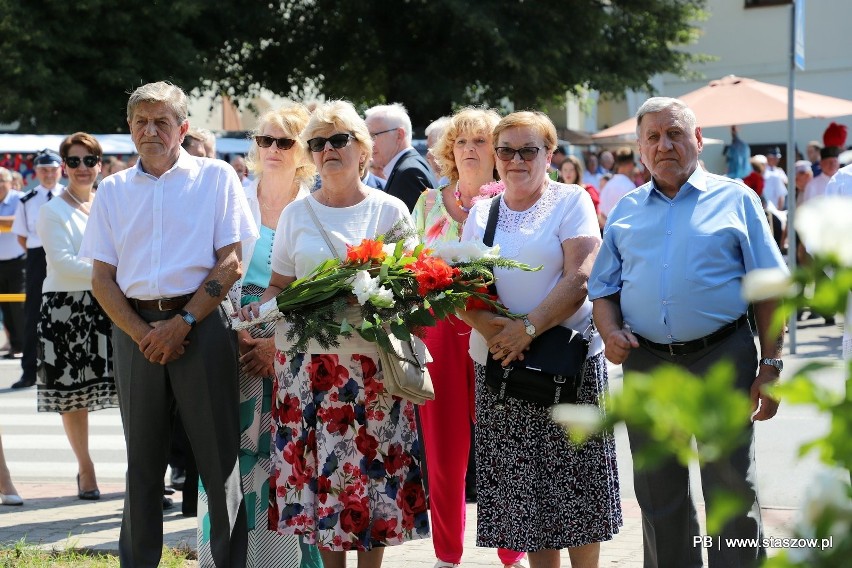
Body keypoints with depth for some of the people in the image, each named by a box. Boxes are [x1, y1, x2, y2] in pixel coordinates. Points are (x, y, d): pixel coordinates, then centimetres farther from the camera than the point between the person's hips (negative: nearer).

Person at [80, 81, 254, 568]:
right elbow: (102, 278, 8)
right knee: (143, 459, 9)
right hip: (136, 330, 3)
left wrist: (183, 323, -11)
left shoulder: (216, 177, 4)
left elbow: (231, 263, -3)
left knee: (219, 456, -3)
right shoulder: (113, 190, 13)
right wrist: (143, 334, -6)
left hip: (201, 324, -3)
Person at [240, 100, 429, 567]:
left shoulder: (390, 211, 5)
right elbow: (279, 285, 13)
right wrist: (259, 312, -7)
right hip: (307, 358, 2)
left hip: (372, 358, -2)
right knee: (317, 466, 1)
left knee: (372, 468, -2)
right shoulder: (296, 214, 11)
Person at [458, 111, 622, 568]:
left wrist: (528, 328, -20)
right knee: (522, 484, 4)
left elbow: (580, 278, -12)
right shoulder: (481, 213, 12)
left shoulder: (571, 201, -1)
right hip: (499, 364, 4)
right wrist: (486, 325, -14)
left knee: (573, 480, -2)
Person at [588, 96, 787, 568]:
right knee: (658, 495, 10)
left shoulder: (735, 200, 4)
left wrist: (770, 366, -6)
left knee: (732, 491, -2)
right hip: (646, 364, 3)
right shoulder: (625, 212, 14)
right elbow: (604, 290, 17)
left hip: (721, 358, -3)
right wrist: (610, 332, -4)